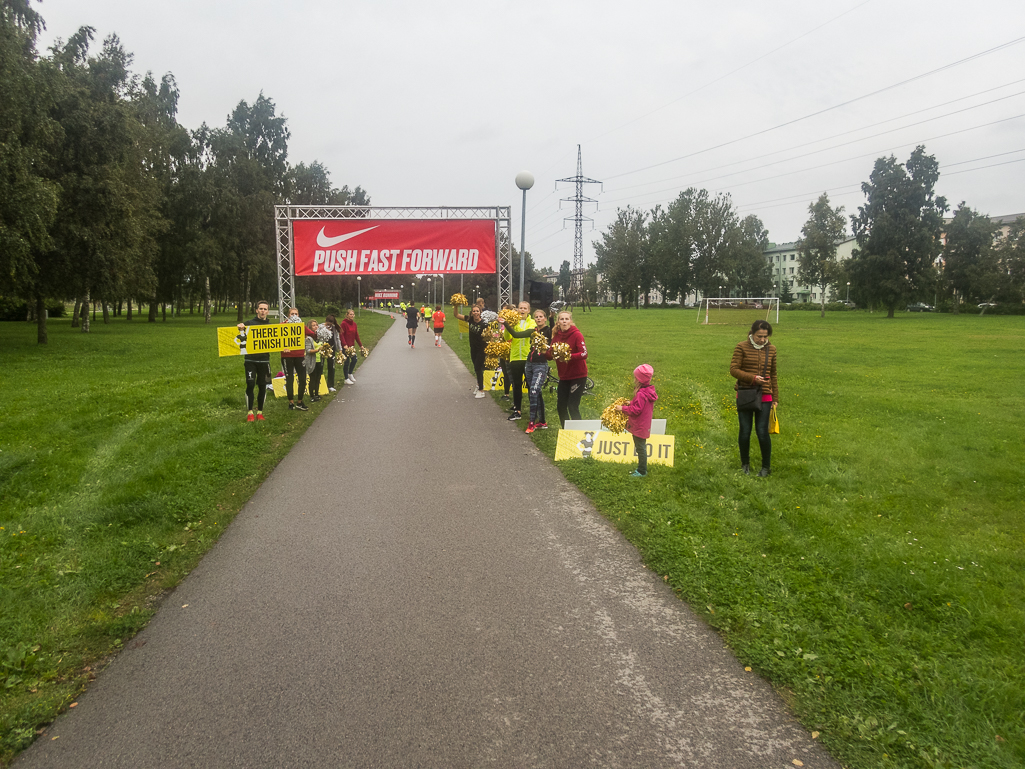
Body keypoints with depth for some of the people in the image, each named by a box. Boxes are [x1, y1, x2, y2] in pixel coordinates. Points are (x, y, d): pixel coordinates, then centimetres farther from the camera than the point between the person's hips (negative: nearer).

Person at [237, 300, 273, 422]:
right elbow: (242, 340, 0)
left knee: (262, 386, 4)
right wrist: (241, 330, -18)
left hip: (264, 360, 2)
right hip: (250, 360, -2)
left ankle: (260, 412, 15)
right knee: (250, 385, -6)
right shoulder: (249, 324, 2)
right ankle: (250, 413, 3)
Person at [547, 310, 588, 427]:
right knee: (561, 406, 9)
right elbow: (550, 355, 3)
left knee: (573, 407, -9)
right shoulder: (556, 335, 3)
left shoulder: (576, 334, -13)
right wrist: (545, 352, -19)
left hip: (578, 376, -6)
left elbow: (584, 354, -24)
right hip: (564, 376, 6)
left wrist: (570, 356, -39)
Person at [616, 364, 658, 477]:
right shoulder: (649, 391, 4)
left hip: (639, 427, -10)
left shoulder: (641, 394, -26)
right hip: (643, 425, 10)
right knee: (640, 447, 19)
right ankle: (641, 469, 31)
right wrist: (631, 403, 10)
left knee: (641, 448, 3)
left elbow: (636, 410, -24)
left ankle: (642, 471, 15)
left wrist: (623, 408, -15)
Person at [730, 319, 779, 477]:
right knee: (745, 431, 5)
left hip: (764, 397, 1)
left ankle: (766, 466, 14)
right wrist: (753, 378, -23)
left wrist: (775, 398, 11)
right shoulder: (741, 347, -4)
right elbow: (733, 370, -9)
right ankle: (745, 464, 23)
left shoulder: (771, 349, 6)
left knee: (762, 432, -3)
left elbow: (773, 375, 13)